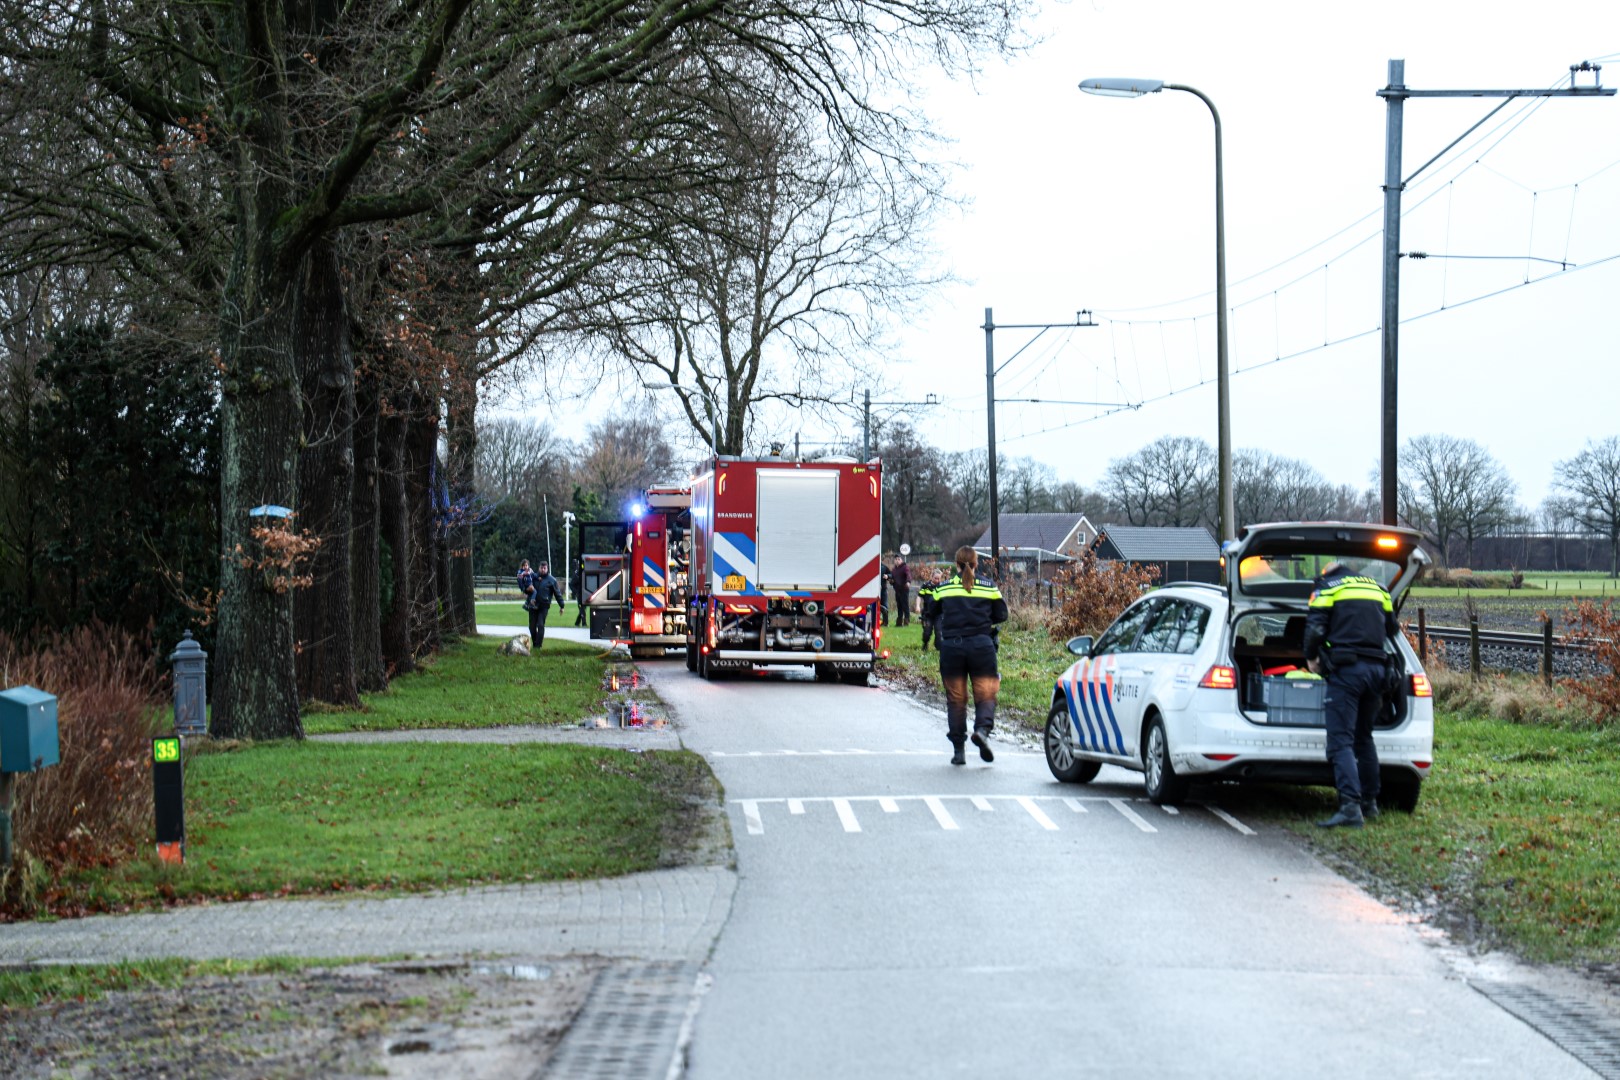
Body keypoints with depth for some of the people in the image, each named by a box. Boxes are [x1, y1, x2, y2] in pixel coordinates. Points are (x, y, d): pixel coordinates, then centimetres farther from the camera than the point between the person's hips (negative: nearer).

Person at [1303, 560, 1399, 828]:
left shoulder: (1327, 587, 5)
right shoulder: (1377, 588, 21)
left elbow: (1315, 628, -4)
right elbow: (1392, 629, 27)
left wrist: (1311, 658, 12)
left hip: (1346, 668, -6)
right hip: (1377, 668, 6)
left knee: (1340, 740, -11)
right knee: (1364, 737, 21)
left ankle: (1350, 806, -24)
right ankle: (1369, 801, 24)